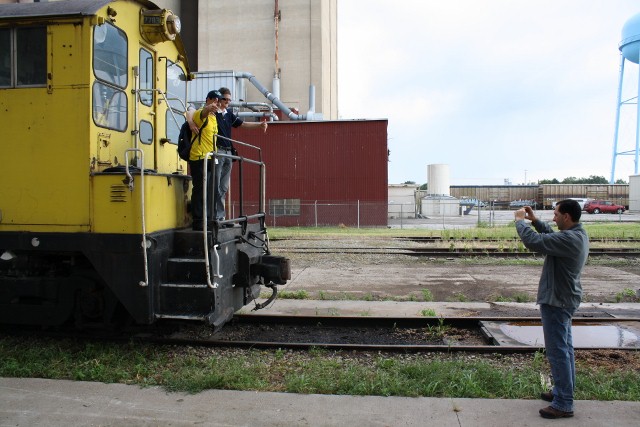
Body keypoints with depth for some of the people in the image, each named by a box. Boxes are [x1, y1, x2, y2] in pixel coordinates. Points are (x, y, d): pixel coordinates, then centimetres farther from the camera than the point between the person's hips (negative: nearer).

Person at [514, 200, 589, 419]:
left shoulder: (569, 239, -27)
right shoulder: (578, 234, 5)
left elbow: (533, 241, -30)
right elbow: (551, 236, 20)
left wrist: (520, 220, -14)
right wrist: (534, 220, 9)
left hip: (557, 301, -11)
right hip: (564, 299, 11)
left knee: (557, 351, -2)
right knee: (565, 348, 20)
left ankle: (563, 404, 7)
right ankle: (564, 391, 34)